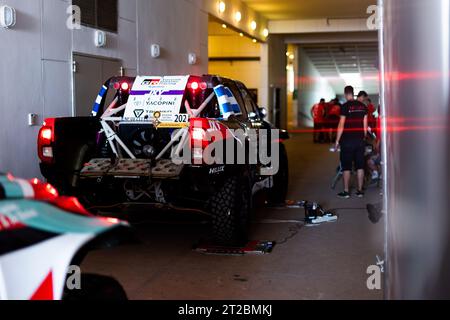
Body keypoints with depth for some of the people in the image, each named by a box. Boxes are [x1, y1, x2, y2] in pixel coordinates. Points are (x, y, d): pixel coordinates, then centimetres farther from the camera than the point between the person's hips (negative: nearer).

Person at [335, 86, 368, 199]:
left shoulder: (345, 106, -9)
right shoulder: (362, 106, 7)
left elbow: (341, 125, -10)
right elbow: (365, 124, 9)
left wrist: (337, 140, -4)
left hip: (347, 140, -5)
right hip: (360, 139, 5)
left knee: (346, 167, 2)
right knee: (360, 166, 8)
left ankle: (346, 191, 4)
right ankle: (360, 190, 12)